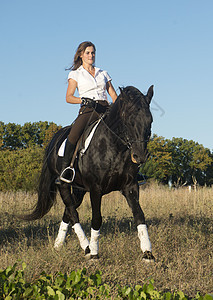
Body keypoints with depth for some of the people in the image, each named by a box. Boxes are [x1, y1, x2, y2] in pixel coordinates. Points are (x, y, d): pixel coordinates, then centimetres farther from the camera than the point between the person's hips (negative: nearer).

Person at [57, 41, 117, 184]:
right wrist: (83, 100, -15)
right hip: (88, 110, -3)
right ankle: (65, 169, -28)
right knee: (74, 134, -32)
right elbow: (68, 97, 5)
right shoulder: (75, 74, 14)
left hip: (106, 108, 3)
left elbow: (113, 95, 19)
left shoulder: (103, 73, 24)